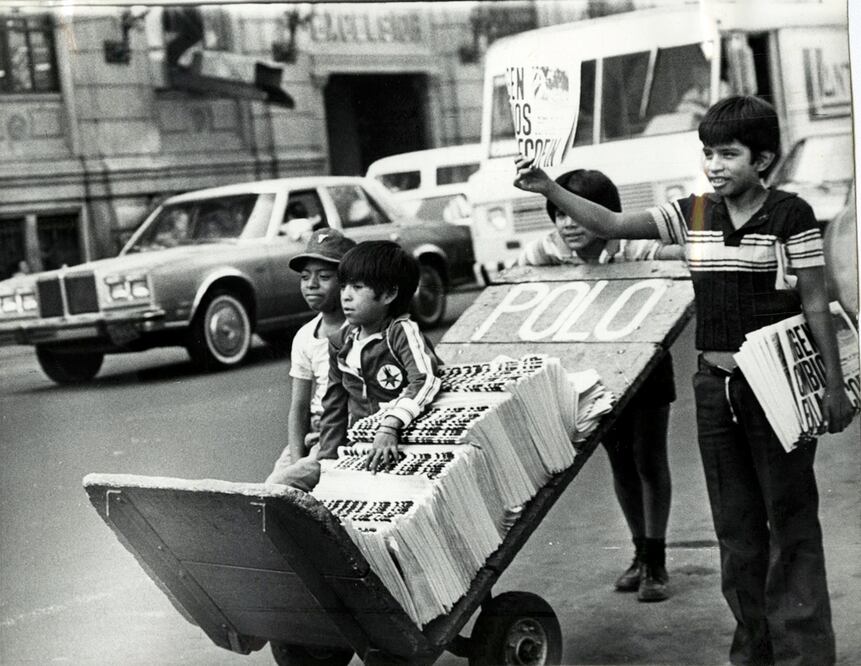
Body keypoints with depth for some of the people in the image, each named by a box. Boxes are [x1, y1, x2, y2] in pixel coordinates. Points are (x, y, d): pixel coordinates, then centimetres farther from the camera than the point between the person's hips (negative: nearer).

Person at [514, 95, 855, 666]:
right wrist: (550, 190, -10)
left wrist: (834, 385, -5)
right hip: (716, 384, 5)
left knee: (791, 519, 1)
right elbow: (612, 224, 2)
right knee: (735, 523, 12)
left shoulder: (792, 216, -7)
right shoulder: (692, 215, 5)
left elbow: (815, 306, -5)